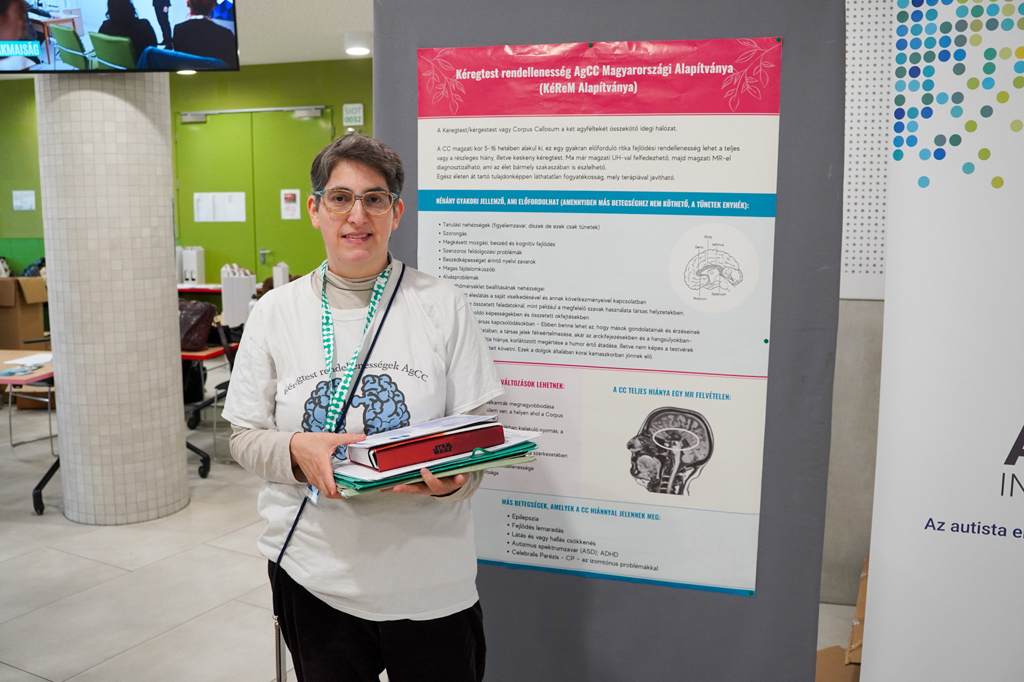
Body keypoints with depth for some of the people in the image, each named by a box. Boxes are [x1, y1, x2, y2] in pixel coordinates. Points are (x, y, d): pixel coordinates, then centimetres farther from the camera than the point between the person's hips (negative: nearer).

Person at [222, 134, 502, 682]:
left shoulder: (442, 306, -3)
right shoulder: (275, 312, 1)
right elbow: (244, 437, 4)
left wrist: (453, 478, -23)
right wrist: (297, 449, -18)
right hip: (312, 571, 1)